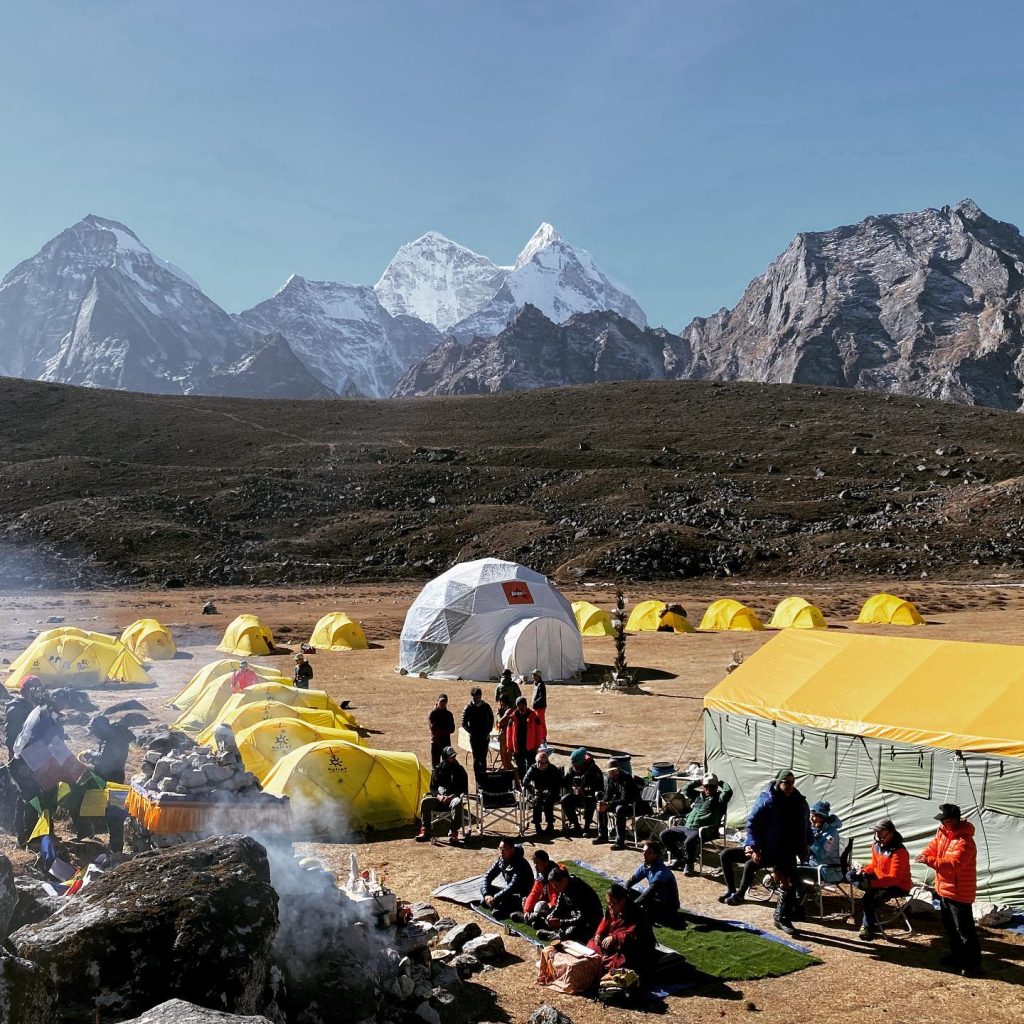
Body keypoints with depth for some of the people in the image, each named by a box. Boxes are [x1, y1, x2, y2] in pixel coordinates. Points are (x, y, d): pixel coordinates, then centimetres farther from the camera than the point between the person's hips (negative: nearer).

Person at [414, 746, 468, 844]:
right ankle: (425, 831, -20)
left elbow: (464, 789, 0)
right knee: (425, 801, -26)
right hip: (439, 798, 2)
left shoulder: (459, 770, 1)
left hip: (453, 798, -2)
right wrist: (438, 796, -14)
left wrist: (451, 796, -16)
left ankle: (453, 833, -32)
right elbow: (432, 787, 10)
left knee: (457, 803, -38)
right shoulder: (438, 769, 7)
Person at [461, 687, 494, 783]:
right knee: (476, 759, -3)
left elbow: (491, 720, 11)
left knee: (483, 758, 6)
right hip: (474, 738, -2)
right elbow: (464, 724, 1)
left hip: (485, 737, 2)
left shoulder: (486, 707, 4)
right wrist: (471, 732, -8)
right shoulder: (468, 708, -2)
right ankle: (478, 779, -1)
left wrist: (488, 732, 1)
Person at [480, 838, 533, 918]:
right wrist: (486, 895, -19)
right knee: (483, 887, -5)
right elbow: (487, 877, -2)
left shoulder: (520, 864, -24)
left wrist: (495, 898, -35)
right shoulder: (500, 860, -3)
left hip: (521, 896, -8)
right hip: (510, 892, 8)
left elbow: (513, 887, -32)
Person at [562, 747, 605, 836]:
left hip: (591, 795, -5)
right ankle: (575, 825, -12)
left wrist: (584, 791, -31)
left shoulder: (593, 770, -14)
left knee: (589, 802, -38)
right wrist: (572, 789, -16)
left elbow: (599, 788, -19)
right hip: (577, 795, 5)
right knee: (565, 800, -21)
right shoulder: (572, 769, 1)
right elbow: (566, 783, 7)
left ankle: (586, 828, -28)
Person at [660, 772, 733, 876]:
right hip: (686, 827, 7)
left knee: (689, 842, -37)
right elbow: (686, 790, 27)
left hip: (702, 831, -7)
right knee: (665, 835, -1)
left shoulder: (719, 797, 3)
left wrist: (721, 783, 3)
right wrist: (697, 782, 21)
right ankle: (678, 858, 14)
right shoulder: (699, 795, 22)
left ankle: (689, 865, -10)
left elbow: (728, 791, -15)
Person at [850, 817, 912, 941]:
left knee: (870, 897, -29)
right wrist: (863, 871, -8)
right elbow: (874, 865, 15)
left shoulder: (899, 852, -26)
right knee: (852, 875, -3)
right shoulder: (876, 845, 1)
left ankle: (869, 929, -6)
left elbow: (894, 879, -31)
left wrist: (871, 883, -40)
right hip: (881, 879, 9)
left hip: (899, 886, -9)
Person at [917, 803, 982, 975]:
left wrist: (929, 861, -31)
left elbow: (953, 864, -32)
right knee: (949, 926, 21)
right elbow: (934, 846, 13)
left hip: (959, 893, -10)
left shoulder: (964, 841, -26)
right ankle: (957, 955, 35)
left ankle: (974, 963, 8)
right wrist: (925, 854, -8)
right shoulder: (943, 832, 4)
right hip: (944, 889, 10)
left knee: (964, 929, -2)